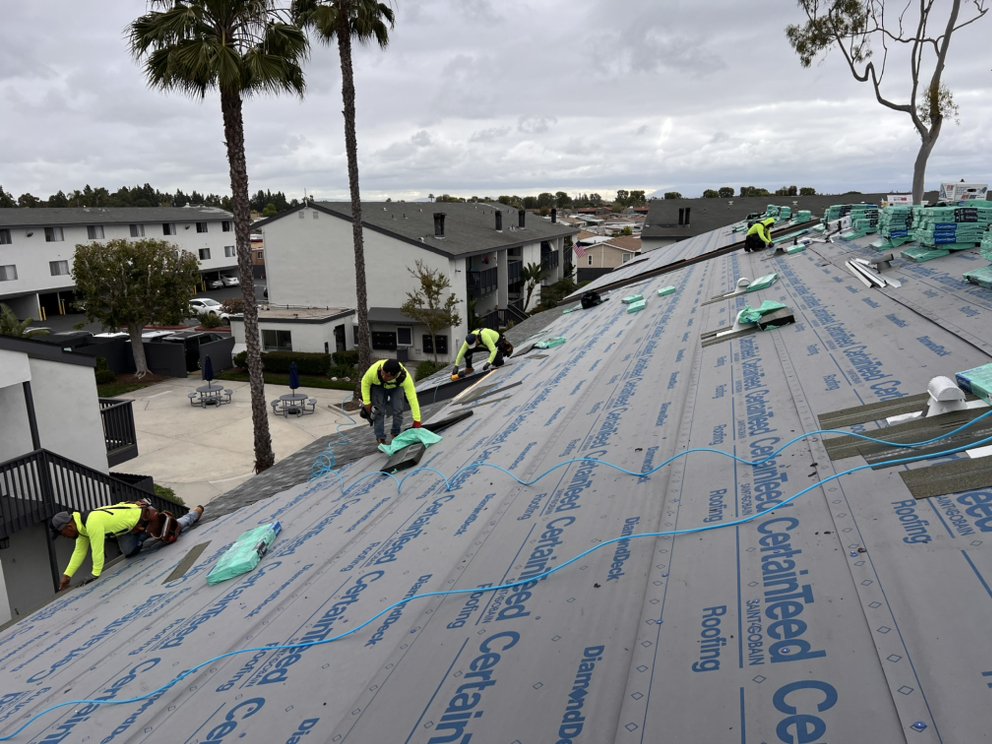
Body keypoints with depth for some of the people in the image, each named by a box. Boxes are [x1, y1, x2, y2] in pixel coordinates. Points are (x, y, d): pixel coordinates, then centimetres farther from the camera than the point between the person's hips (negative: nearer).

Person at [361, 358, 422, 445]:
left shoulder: (405, 377, -42)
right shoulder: (374, 370, -42)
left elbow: (412, 398, -38)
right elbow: (365, 383, -20)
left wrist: (417, 421, -36)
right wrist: (367, 402, -16)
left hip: (395, 387, 0)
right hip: (377, 387, 0)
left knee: (398, 410, -10)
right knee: (379, 411, -12)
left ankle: (395, 434, 15)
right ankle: (381, 438, 3)